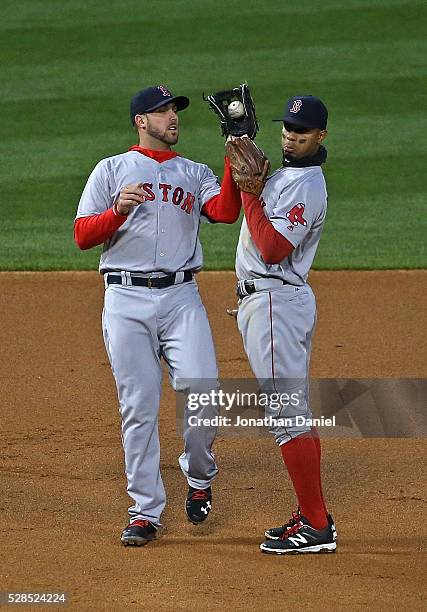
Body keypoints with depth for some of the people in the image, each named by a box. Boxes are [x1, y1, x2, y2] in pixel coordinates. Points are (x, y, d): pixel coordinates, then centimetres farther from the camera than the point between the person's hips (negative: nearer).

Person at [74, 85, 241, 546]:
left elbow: (225, 211, -3)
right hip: (126, 301, -1)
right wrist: (118, 210, -13)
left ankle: (199, 477, 13)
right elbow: (82, 235, 4)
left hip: (181, 297, 1)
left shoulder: (195, 174, 18)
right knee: (138, 405, -3)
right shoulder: (112, 170, 12)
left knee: (201, 388, -14)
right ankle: (145, 512, 3)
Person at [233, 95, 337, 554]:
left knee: (287, 413, -11)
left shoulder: (305, 185, -16)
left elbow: (273, 249, -24)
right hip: (267, 299, 11)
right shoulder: (284, 175, 17)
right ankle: (311, 516, 19)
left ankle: (316, 527, -11)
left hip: (276, 300, -11)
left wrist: (250, 194, -19)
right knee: (295, 412, 13)